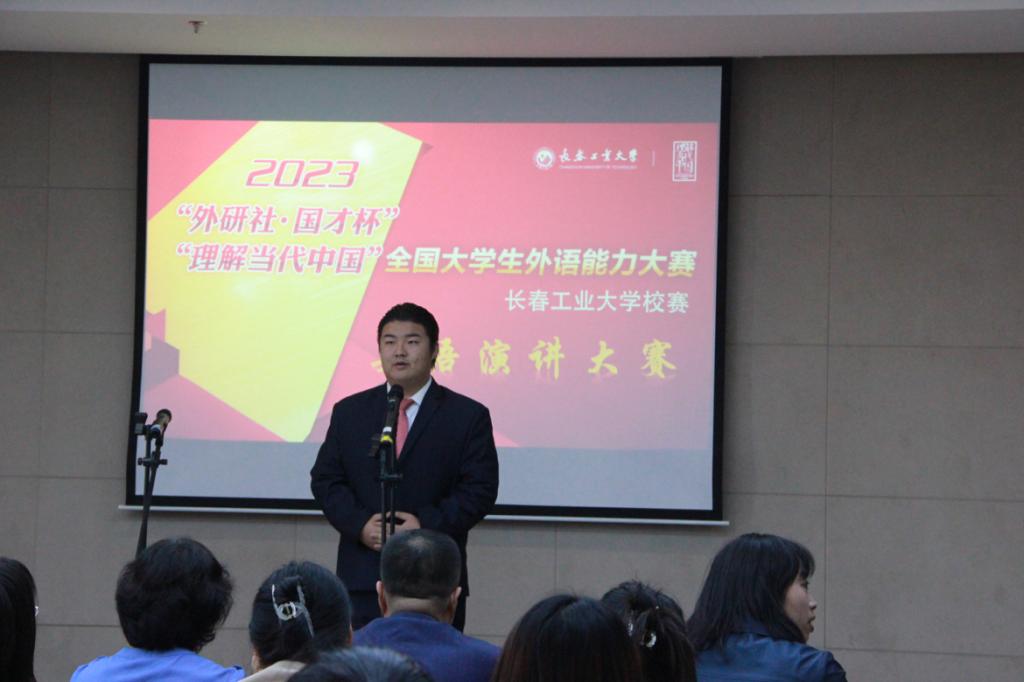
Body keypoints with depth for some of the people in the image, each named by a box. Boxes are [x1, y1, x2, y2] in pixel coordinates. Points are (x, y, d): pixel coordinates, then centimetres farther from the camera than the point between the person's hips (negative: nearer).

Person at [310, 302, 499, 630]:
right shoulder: (349, 412, 12)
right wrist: (360, 525, -9)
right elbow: (325, 479, 9)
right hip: (362, 579, 2)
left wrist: (427, 524, -15)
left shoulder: (468, 416, 4)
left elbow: (480, 489, -2)